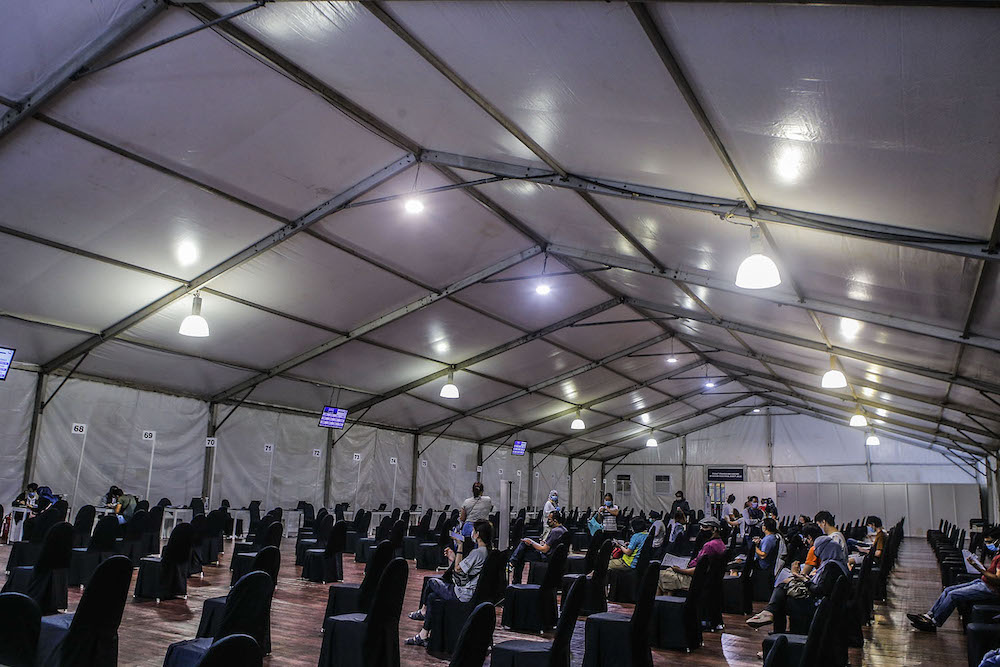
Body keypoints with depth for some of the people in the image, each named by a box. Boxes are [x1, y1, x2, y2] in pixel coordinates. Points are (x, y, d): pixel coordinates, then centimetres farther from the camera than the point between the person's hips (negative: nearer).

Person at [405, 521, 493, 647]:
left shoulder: (477, 552, -22)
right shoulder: (487, 551, 7)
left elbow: (458, 569, -17)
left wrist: (460, 546, -13)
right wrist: (453, 558, 7)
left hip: (463, 594, -9)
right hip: (471, 592, 9)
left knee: (431, 582, 6)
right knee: (432, 596, 12)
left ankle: (423, 611, 25)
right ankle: (426, 635, 16)